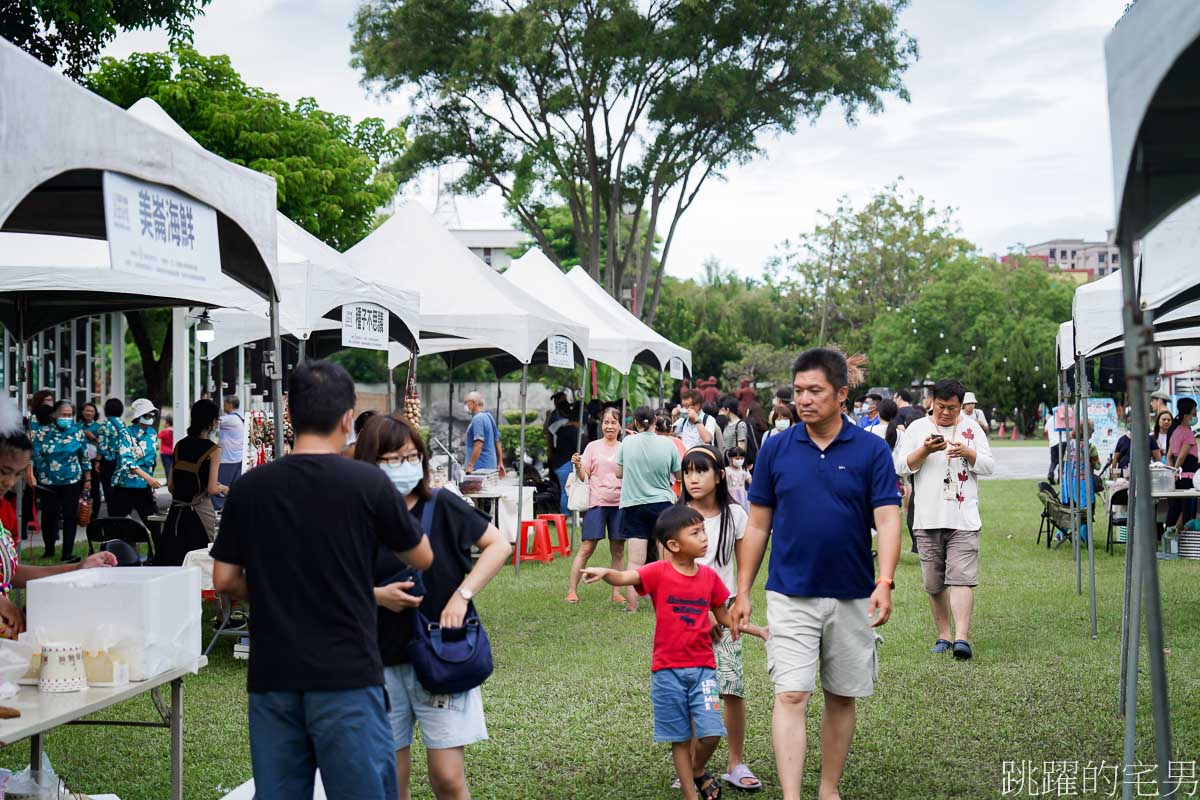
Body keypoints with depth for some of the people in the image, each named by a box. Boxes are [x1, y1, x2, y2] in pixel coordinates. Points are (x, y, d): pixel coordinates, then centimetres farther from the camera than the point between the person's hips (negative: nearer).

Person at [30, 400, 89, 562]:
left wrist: (88, 479, 8)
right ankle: (49, 549, 27)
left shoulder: (77, 431, -1)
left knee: (70, 516, -2)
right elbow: (34, 455, -5)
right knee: (48, 515, 9)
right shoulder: (42, 432, -5)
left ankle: (67, 553, 2)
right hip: (48, 482, 0)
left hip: (72, 481, 0)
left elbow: (85, 456, 6)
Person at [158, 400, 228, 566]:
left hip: (176, 511, 5)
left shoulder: (180, 445, 7)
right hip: (200, 512, -5)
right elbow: (212, 489, -12)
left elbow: (170, 485, 9)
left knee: (172, 559, 6)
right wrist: (224, 488, 8)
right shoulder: (213, 449, -9)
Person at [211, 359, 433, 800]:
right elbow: (422, 558, 5)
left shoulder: (249, 487, 1)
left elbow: (224, 579, 6)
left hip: (271, 677, 4)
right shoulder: (368, 482, -7)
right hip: (346, 679, -4)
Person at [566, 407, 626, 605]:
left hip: (619, 503, 2)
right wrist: (577, 466, -18)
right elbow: (583, 476, 2)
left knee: (618, 550, 5)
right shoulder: (593, 447, 5)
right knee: (586, 548, -4)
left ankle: (616, 592, 13)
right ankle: (572, 590, -1)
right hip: (596, 502, -2)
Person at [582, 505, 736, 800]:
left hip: (702, 667, 2)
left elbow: (724, 618, 15)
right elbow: (624, 577, -27)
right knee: (680, 738, 7)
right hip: (668, 670, -2)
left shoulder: (709, 576, 3)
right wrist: (605, 572, -48)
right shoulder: (658, 573, -9)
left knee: (711, 732, -8)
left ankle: (698, 770, 23)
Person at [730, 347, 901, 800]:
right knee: (791, 696, -10)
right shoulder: (775, 449, 1)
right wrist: (742, 592, 3)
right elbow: (757, 526, 6)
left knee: (842, 698, 12)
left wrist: (884, 583, -24)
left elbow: (887, 519, -10)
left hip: (852, 597, 1)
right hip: (789, 595, 0)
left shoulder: (872, 450, -3)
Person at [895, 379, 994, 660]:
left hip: (964, 520, -1)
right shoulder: (917, 428, 8)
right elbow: (902, 466, 3)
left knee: (962, 578, -13)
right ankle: (944, 635, 18)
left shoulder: (972, 428, 10)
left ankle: (962, 637, -18)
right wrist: (925, 450, -14)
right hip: (928, 520, 1)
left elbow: (989, 466, 6)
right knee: (934, 584, 6)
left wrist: (967, 452, -12)